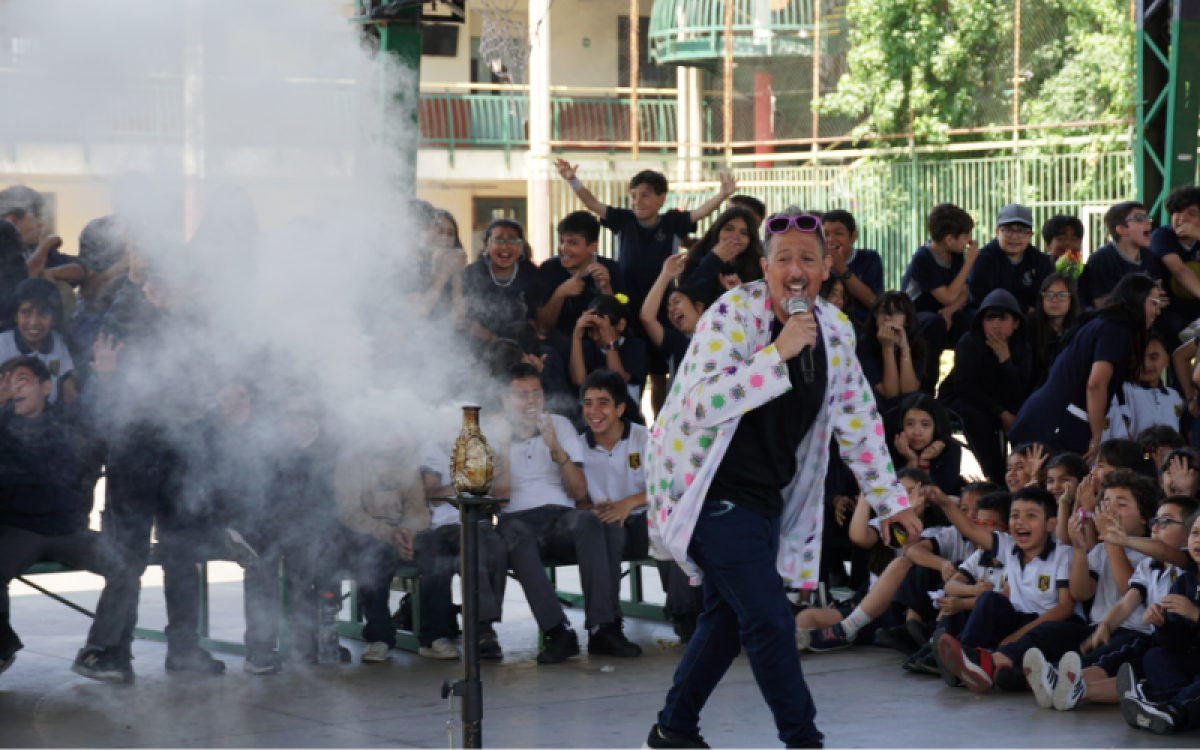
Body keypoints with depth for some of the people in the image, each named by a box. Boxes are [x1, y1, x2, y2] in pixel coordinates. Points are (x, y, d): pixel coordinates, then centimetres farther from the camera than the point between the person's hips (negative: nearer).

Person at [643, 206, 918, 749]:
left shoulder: (834, 331, 2)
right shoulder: (732, 316, -19)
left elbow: (857, 418, 14)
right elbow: (702, 404, -32)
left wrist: (890, 499, 15)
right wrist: (779, 353, -35)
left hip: (766, 496, 8)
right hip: (712, 492, -8)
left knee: (729, 616, 16)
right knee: (770, 620, -13)